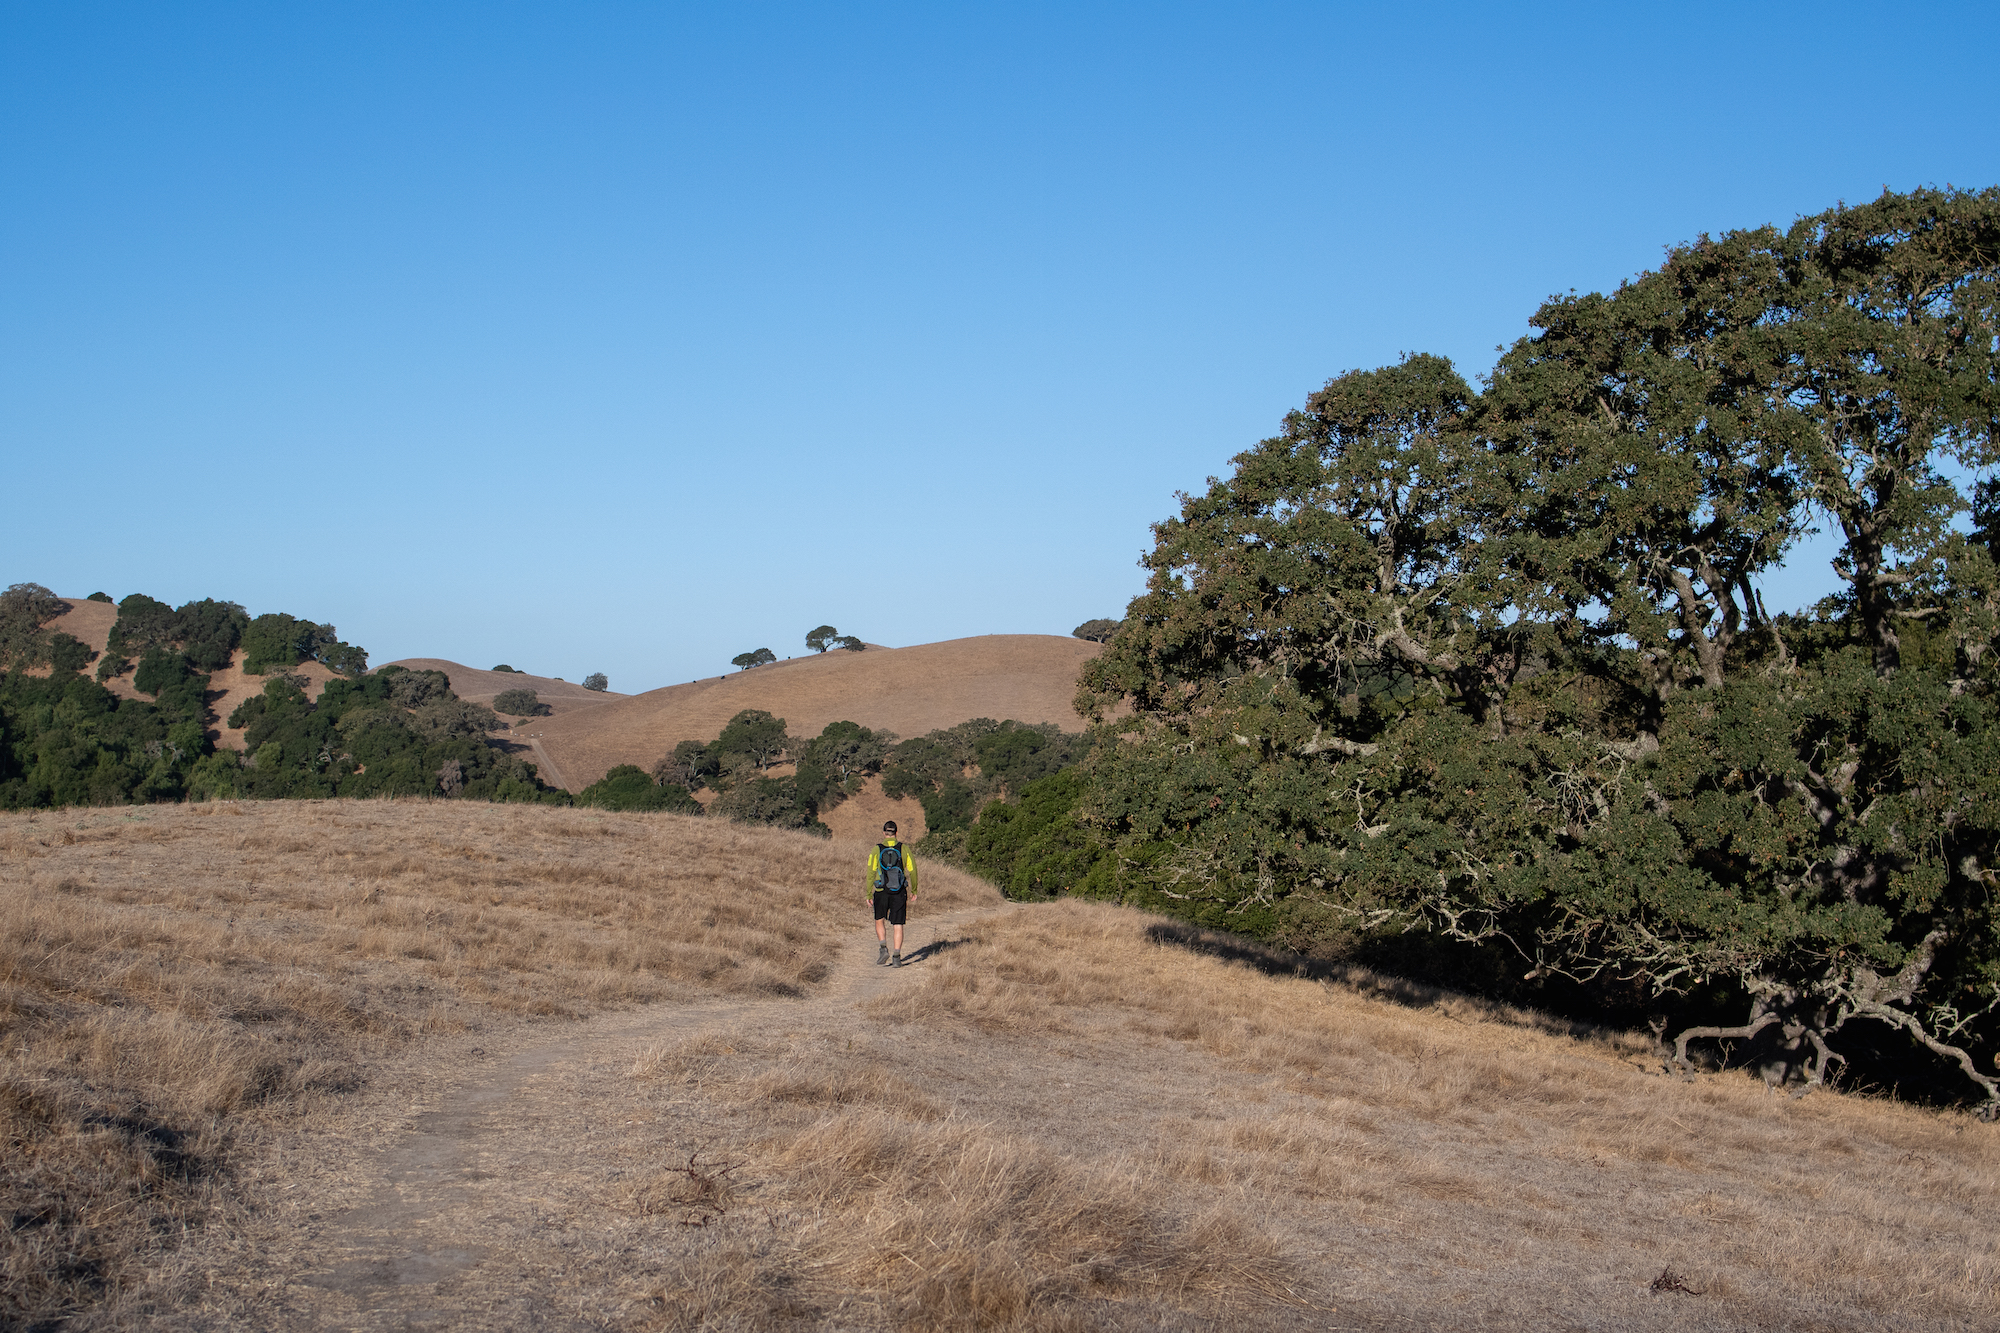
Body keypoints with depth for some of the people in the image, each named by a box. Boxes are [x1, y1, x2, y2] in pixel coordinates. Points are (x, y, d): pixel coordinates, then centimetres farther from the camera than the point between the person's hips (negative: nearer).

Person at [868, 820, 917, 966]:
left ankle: (883, 949, 1)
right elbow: (912, 870, 2)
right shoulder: (903, 849, 0)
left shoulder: (876, 850, -3)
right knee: (898, 925, 4)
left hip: (882, 892, 0)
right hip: (899, 893, 0)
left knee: (879, 921, 19)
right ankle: (896, 958, -4)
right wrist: (914, 890, 13)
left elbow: (871, 872, -6)